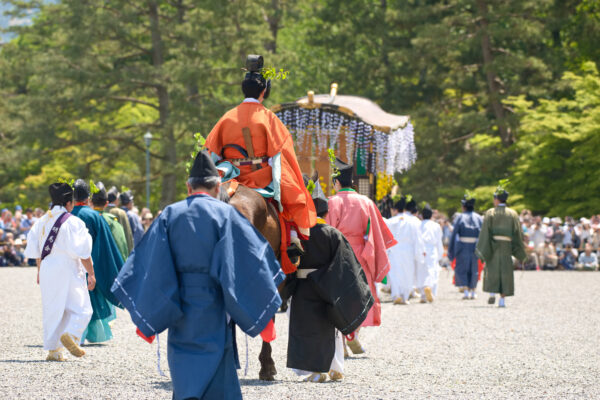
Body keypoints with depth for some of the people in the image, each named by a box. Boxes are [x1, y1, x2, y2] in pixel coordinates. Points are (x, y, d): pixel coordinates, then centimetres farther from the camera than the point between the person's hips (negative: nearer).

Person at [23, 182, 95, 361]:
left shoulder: (42, 222, 7)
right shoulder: (73, 222, -10)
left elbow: (35, 250, 12)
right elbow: (83, 252, -11)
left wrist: (40, 271, 23)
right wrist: (91, 274, -5)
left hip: (47, 271, 5)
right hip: (68, 271, -5)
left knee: (52, 309, 10)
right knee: (80, 308, 3)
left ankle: (53, 350, 8)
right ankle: (70, 335, -21)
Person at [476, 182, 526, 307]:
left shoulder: (490, 213, -3)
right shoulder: (512, 214, 4)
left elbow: (485, 232, -7)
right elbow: (517, 233, 2)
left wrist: (482, 250, -6)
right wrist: (520, 252, 7)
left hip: (492, 245, -1)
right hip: (506, 247, 1)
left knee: (491, 270, 12)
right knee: (505, 272, 5)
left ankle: (492, 293, -5)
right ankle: (502, 299, -1)